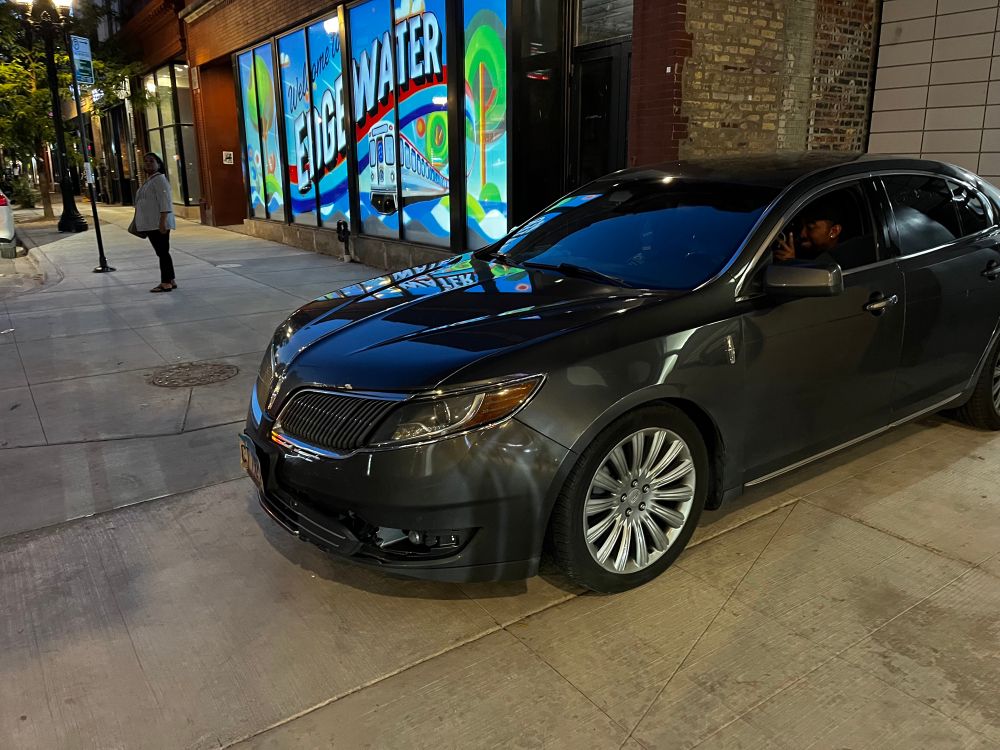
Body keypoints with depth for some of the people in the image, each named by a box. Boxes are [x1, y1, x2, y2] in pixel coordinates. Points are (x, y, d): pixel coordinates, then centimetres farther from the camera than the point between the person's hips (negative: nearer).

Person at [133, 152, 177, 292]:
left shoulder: (159, 179, -11)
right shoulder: (149, 181, 19)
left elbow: (165, 202, -20)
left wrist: (162, 222, -26)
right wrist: (139, 224, 25)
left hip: (158, 224, -10)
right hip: (151, 224, 10)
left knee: (162, 252, -7)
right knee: (162, 252, 12)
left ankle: (166, 283, -5)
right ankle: (170, 280, 18)